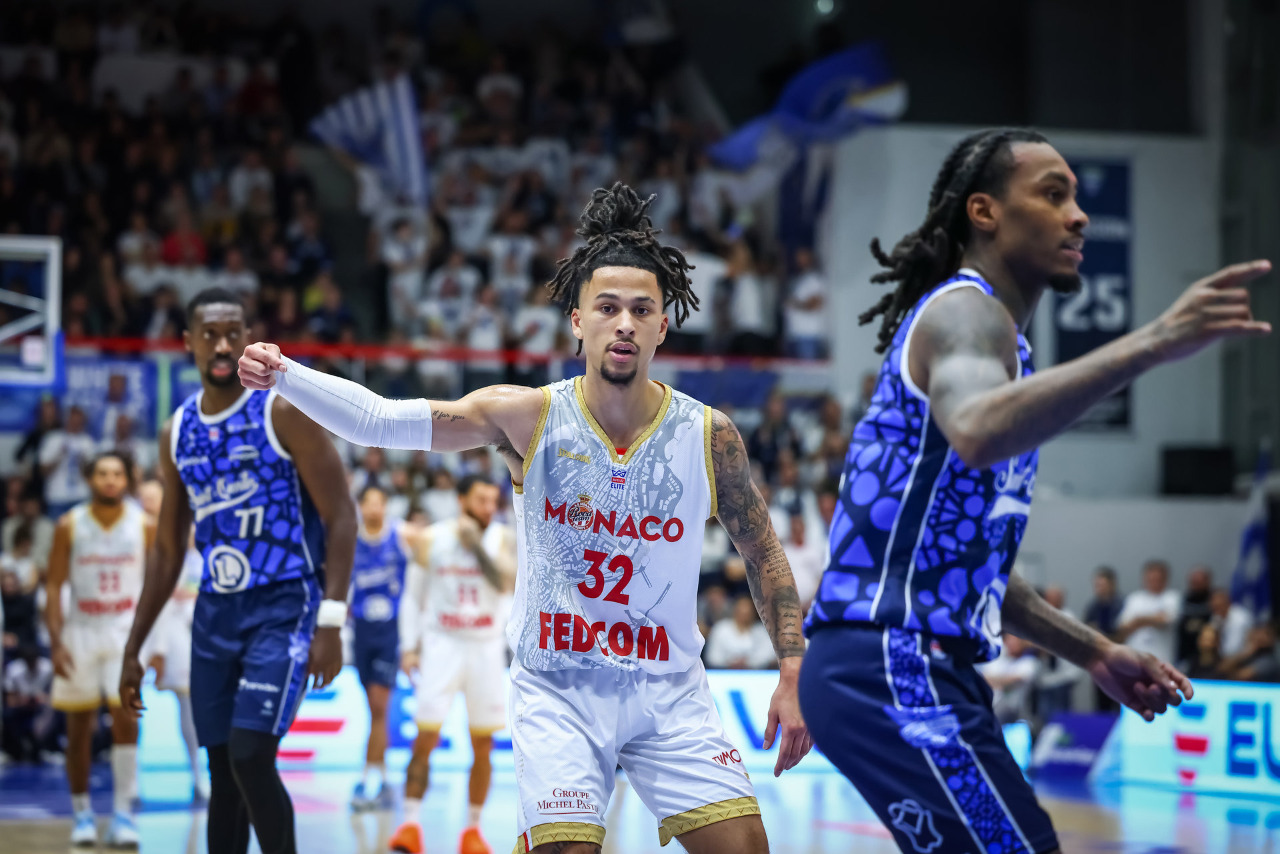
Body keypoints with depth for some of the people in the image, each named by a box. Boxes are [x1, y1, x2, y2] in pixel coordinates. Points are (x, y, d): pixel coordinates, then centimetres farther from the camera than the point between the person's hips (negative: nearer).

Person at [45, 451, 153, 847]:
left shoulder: (145, 526, -2)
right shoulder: (70, 526, -2)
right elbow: (54, 586, 0)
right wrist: (56, 641, -9)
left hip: (126, 631, -1)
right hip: (80, 632, 1)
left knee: (125, 717, -14)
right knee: (78, 727, 6)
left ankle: (123, 814, -11)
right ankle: (81, 812, 20)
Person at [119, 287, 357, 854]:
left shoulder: (283, 412, -9)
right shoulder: (177, 432, 10)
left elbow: (340, 516, -11)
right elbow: (168, 550, 17)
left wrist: (331, 621, -20)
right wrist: (133, 650, 16)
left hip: (283, 607, -6)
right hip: (215, 611, 6)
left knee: (250, 756, -19)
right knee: (222, 773, 8)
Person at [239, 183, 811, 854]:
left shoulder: (707, 435, -6)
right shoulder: (528, 417, -9)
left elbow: (763, 553, 6)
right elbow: (381, 421, -17)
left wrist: (793, 674, 1)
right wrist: (283, 375, -31)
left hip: (668, 692, 2)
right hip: (557, 691, -2)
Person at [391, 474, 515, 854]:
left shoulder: (502, 538, 0)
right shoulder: (431, 539, 0)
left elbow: (507, 582, -16)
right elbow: (414, 597, 6)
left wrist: (475, 543, -20)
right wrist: (409, 647, -1)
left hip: (486, 648, 1)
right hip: (441, 644, -1)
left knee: (483, 746, 5)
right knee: (425, 738, -10)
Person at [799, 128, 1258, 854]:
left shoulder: (984, 326, 22)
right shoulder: (964, 310, -8)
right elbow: (977, 430, -35)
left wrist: (1091, 652, 23)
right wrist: (1149, 345, -42)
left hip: (916, 669, 11)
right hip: (893, 667, -11)